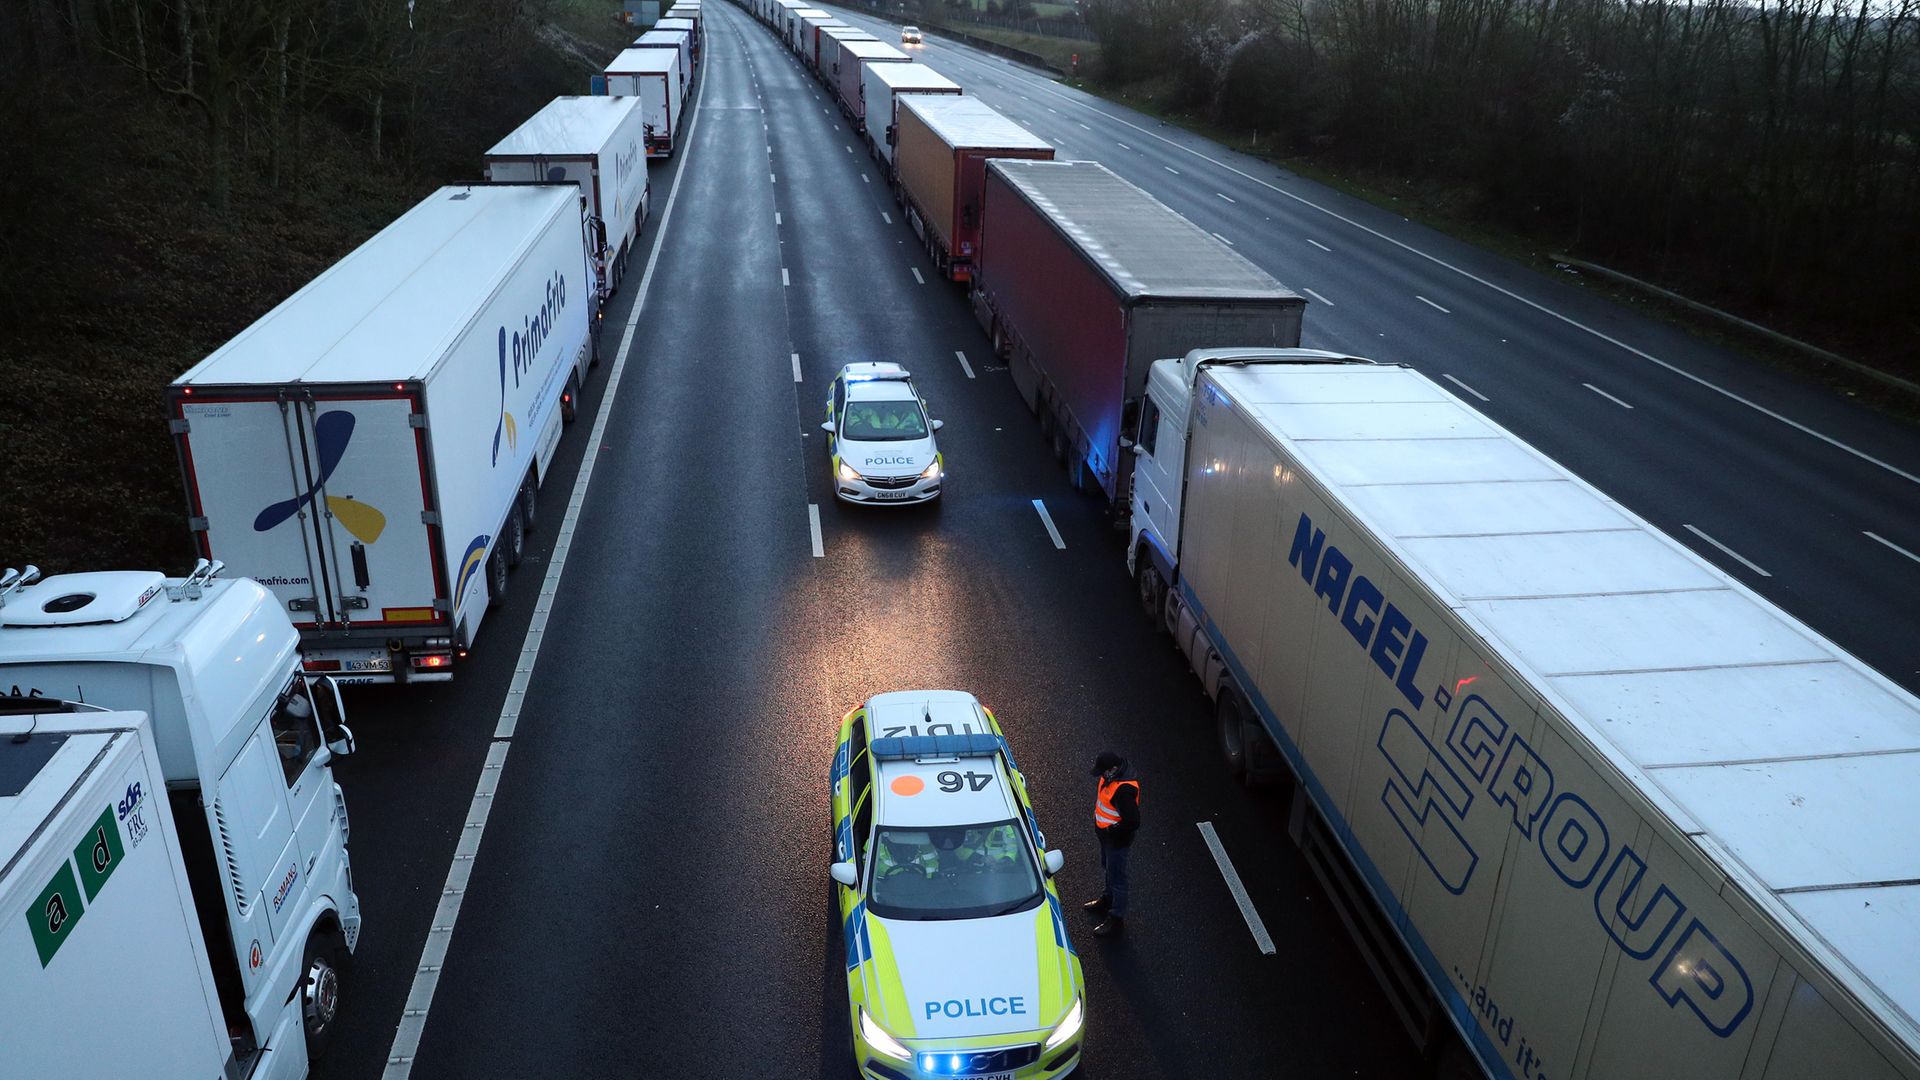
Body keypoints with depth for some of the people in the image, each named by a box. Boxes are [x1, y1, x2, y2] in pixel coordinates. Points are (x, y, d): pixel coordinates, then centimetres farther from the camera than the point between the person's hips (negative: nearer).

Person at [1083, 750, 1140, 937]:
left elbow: (1133, 822, -35)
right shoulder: (1111, 775, -9)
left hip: (1117, 840, -9)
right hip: (1105, 833, 9)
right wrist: (1098, 819, 11)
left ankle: (1117, 919, 22)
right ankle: (1108, 900, 51)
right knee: (1108, 868, 29)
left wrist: (1112, 831, -21)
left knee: (1116, 877, 6)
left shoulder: (1124, 790, -37)